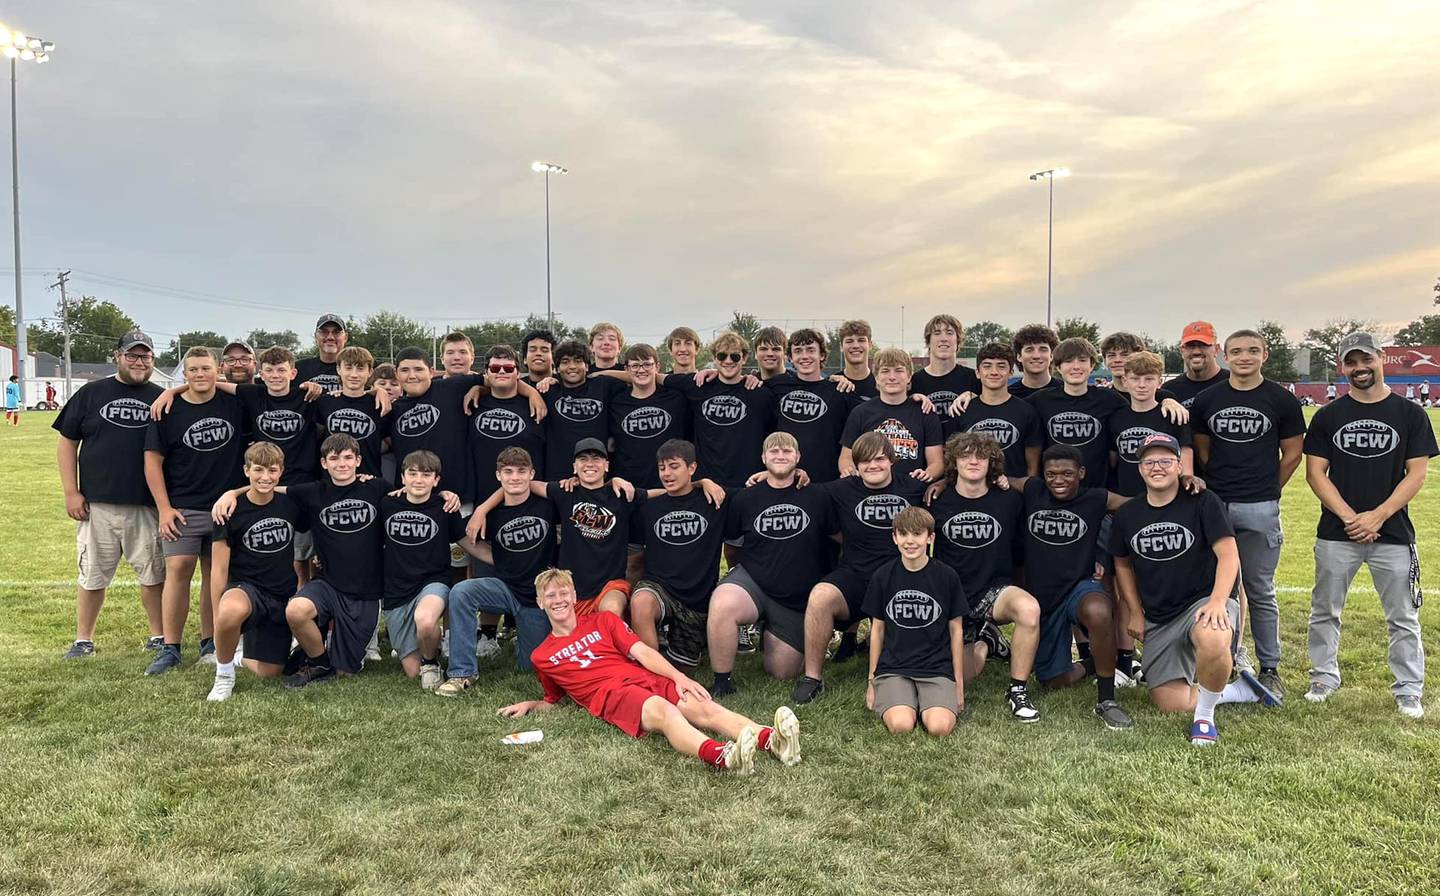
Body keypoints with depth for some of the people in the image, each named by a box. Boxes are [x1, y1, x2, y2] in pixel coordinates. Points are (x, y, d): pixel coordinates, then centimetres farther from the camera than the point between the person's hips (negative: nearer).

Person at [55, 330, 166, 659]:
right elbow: (67, 443, 6)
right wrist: (71, 492, -2)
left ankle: (159, 636, 18)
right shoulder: (91, 394, 5)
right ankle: (83, 640, 24)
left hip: (147, 505, 0)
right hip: (97, 504, 0)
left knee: (154, 573, 6)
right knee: (92, 575, 10)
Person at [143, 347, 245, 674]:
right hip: (182, 508, -2)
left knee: (215, 573, 7)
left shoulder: (234, 404, 3)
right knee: (178, 569, -8)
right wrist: (164, 508, -7)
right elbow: (153, 461, -1)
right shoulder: (169, 411, -2)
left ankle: (209, 643, 17)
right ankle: (170, 648, 0)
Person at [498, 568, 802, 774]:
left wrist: (678, 677, -5)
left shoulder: (602, 621, 22)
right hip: (610, 695, -3)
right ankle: (720, 755, -66)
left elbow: (641, 651, 10)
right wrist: (529, 705, 13)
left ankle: (769, 739, -51)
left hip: (645, 678, 3)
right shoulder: (541, 656, 22)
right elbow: (553, 701, 35)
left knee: (705, 708, -26)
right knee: (663, 711, -37)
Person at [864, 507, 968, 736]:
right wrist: (872, 679, 11)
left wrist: (959, 683, 8)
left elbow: (956, 631, 8)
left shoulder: (947, 576, 1)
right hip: (892, 668, 0)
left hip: (937, 668, 0)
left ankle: (926, 706, 6)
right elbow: (877, 630, 10)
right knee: (900, 726, -26)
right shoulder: (882, 576, 3)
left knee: (940, 727, -25)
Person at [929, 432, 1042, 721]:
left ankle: (1018, 691, -14)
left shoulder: (1010, 500, 0)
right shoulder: (938, 503, -2)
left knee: (1029, 609, -35)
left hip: (996, 590, 0)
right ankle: (985, 644, 25)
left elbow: (1020, 551, 11)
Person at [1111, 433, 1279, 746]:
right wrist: (1136, 612, 11)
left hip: (1203, 600, -4)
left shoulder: (1202, 502, -7)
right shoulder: (1126, 515, 5)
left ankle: (1205, 716, -13)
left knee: (1213, 641, -41)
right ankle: (1241, 690, 23)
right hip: (1158, 620, 4)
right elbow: (1122, 564, 17)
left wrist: (1218, 601, -27)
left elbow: (1229, 555, -13)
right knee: (1171, 704, -3)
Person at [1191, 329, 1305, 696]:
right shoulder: (1207, 399, 5)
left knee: (1260, 593, 5)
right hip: (1215, 506, 2)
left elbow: (1292, 454, 7)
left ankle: (1270, 668, 16)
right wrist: (1218, 486, 9)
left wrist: (1267, 490, 8)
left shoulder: (1281, 400, 0)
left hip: (1260, 510, -2)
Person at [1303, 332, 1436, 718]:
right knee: (1325, 611, 9)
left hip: (1393, 533, -1)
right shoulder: (1328, 416, 4)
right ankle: (1324, 677, 23)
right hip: (1336, 533, 1)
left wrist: (1376, 516, -13)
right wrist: (1349, 517, -12)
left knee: (1403, 617, 6)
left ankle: (1408, 690, 18)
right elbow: (1315, 472, 0)